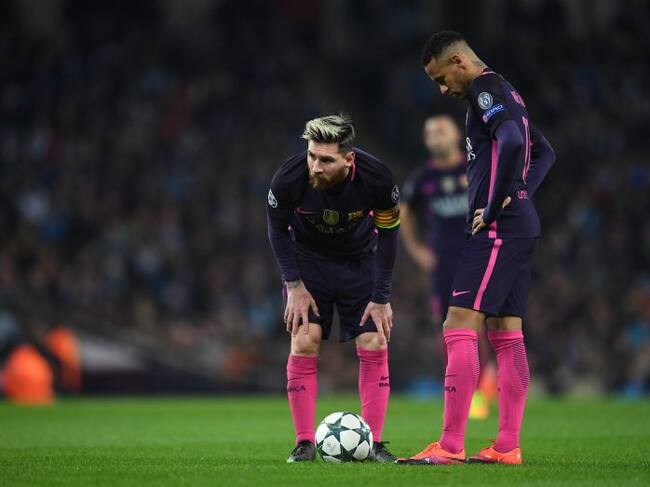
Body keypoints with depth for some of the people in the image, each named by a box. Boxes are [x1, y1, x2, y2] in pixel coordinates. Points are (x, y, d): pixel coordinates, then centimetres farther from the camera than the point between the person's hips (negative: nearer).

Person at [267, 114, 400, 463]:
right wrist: (294, 285, -13)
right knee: (304, 343, -13)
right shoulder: (289, 179, -30)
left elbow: (387, 234, -13)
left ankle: (374, 443, 0)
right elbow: (278, 229, -9)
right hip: (307, 258, 0)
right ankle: (304, 443, -6)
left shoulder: (377, 178, -30)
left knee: (374, 346, -8)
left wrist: (381, 298, -12)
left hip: (360, 261, 0)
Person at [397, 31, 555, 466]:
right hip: (522, 225, 10)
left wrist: (495, 208, -18)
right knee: (506, 334, 9)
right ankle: (508, 447, 9)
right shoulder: (508, 93, 20)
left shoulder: (485, 88, -10)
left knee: (459, 326, -11)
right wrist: (519, 195, 14)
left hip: (499, 228, -10)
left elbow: (511, 142, -26)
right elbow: (544, 152, 27)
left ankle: (451, 446, -13)